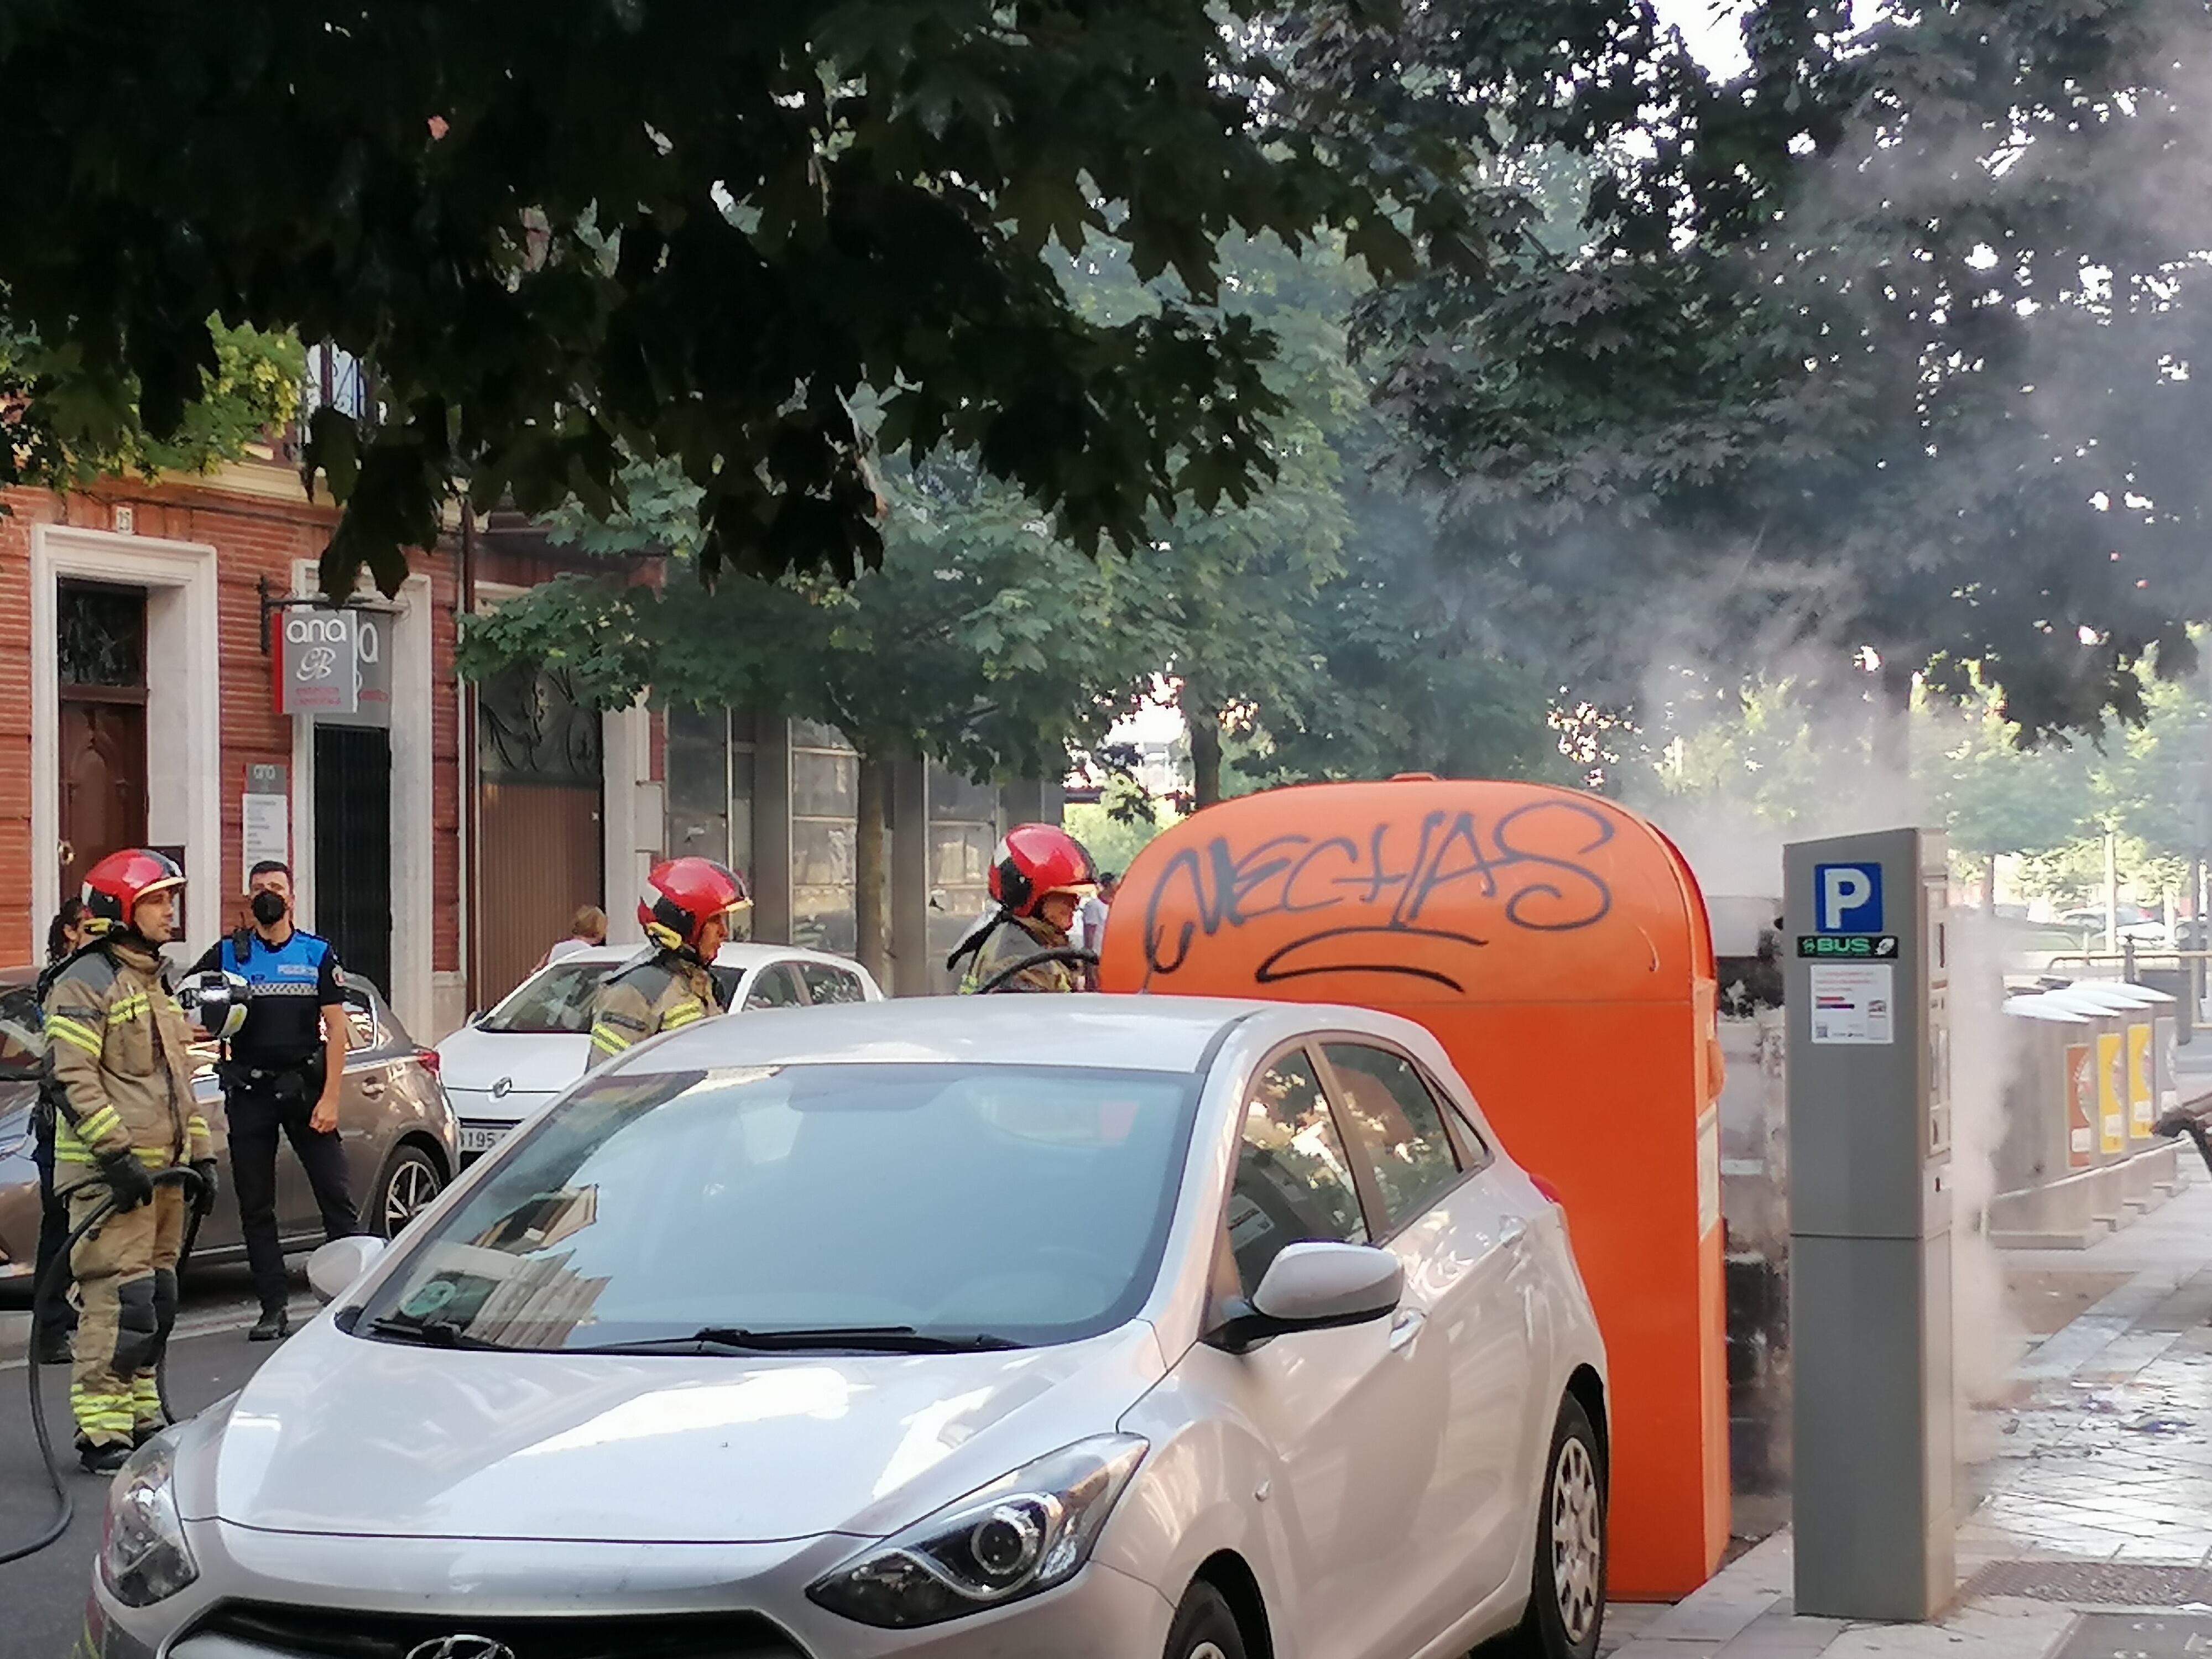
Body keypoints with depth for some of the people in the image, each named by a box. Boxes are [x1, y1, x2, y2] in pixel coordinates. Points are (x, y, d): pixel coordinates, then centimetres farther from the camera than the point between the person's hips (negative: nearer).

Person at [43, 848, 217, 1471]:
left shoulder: (155, 984, 21)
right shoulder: (86, 983, -9)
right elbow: (70, 1077, -18)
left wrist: (201, 1155, 20)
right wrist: (117, 1156, -22)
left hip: (160, 1171, 9)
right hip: (109, 1176, -9)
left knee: (156, 1299, 13)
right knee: (121, 1301, -13)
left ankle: (142, 1419, 22)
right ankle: (101, 1433, -11)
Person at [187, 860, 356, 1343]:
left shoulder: (318, 954, 5)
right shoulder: (227, 955, 8)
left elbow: (337, 1030, 2)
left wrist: (329, 1098, -7)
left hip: (305, 1086, -2)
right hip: (249, 1091, 2)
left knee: (336, 1194, -5)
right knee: (255, 1206, 4)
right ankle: (274, 1307, 10)